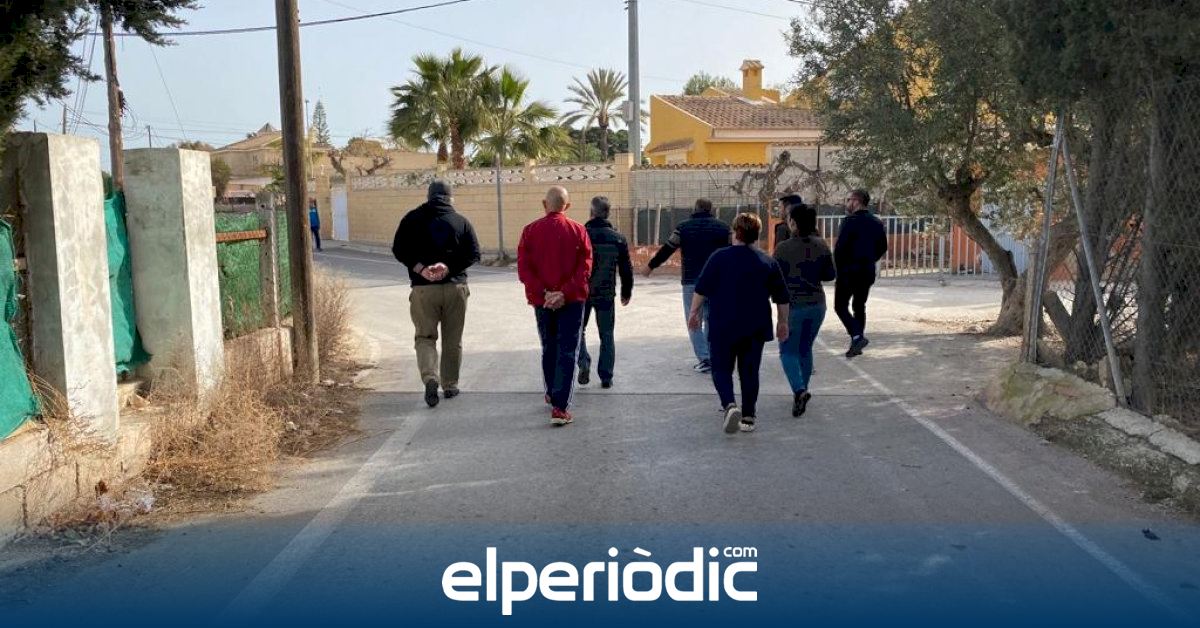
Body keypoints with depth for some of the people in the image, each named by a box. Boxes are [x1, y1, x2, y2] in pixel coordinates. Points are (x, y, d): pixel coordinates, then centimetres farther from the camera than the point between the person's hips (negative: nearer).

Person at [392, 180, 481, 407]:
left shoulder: (412, 219, 3)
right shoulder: (461, 221, 3)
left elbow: (399, 250, -4)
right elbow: (473, 253, -6)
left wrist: (419, 268, -10)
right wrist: (449, 267, -12)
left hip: (423, 288, 0)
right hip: (455, 287, 1)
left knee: (425, 336, 7)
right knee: (452, 340, 12)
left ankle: (430, 378, -16)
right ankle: (450, 385, 19)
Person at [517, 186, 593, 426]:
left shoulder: (530, 231, 0)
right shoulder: (578, 231, -3)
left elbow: (524, 269, -7)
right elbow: (585, 268, -11)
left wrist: (543, 293, -11)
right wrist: (565, 293, -15)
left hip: (542, 301, 2)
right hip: (572, 301, -2)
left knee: (549, 349, 20)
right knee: (567, 352, -1)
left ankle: (552, 395, 35)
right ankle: (559, 407, -10)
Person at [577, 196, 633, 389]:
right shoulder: (618, 239, -2)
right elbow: (626, 269, 3)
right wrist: (627, 292, 16)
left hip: (582, 293, -1)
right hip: (606, 294, 1)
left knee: (579, 330, 17)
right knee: (606, 335, 10)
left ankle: (584, 362, -3)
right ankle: (606, 377, 10)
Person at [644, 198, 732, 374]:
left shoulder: (684, 227, -1)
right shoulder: (722, 227, 4)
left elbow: (667, 249, 0)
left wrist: (651, 266, 12)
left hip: (691, 281, -2)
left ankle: (704, 359, -4)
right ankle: (714, 358, 14)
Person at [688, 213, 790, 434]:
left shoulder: (719, 257, -5)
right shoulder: (769, 262, 3)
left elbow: (702, 289, -6)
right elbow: (782, 297, 7)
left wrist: (694, 313, 5)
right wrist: (783, 322, 17)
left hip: (722, 326, -2)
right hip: (755, 327, 2)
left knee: (721, 369, 7)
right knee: (750, 371, 12)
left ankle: (729, 405, -16)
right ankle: (748, 418, 15)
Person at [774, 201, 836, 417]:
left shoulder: (783, 249, -15)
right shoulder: (822, 245, -2)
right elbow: (830, 275, 5)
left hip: (793, 305, -4)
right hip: (817, 304, 5)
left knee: (788, 351, 5)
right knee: (806, 349, 19)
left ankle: (799, 390, -16)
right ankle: (802, 391, 27)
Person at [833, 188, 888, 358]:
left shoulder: (850, 221, -14)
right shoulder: (877, 223, 8)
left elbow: (839, 247, -18)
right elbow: (882, 248, 13)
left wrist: (838, 268, -5)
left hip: (849, 271, -7)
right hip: (868, 273, 7)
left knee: (840, 306, 2)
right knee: (859, 306, 16)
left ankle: (857, 336, -16)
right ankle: (857, 344, 17)